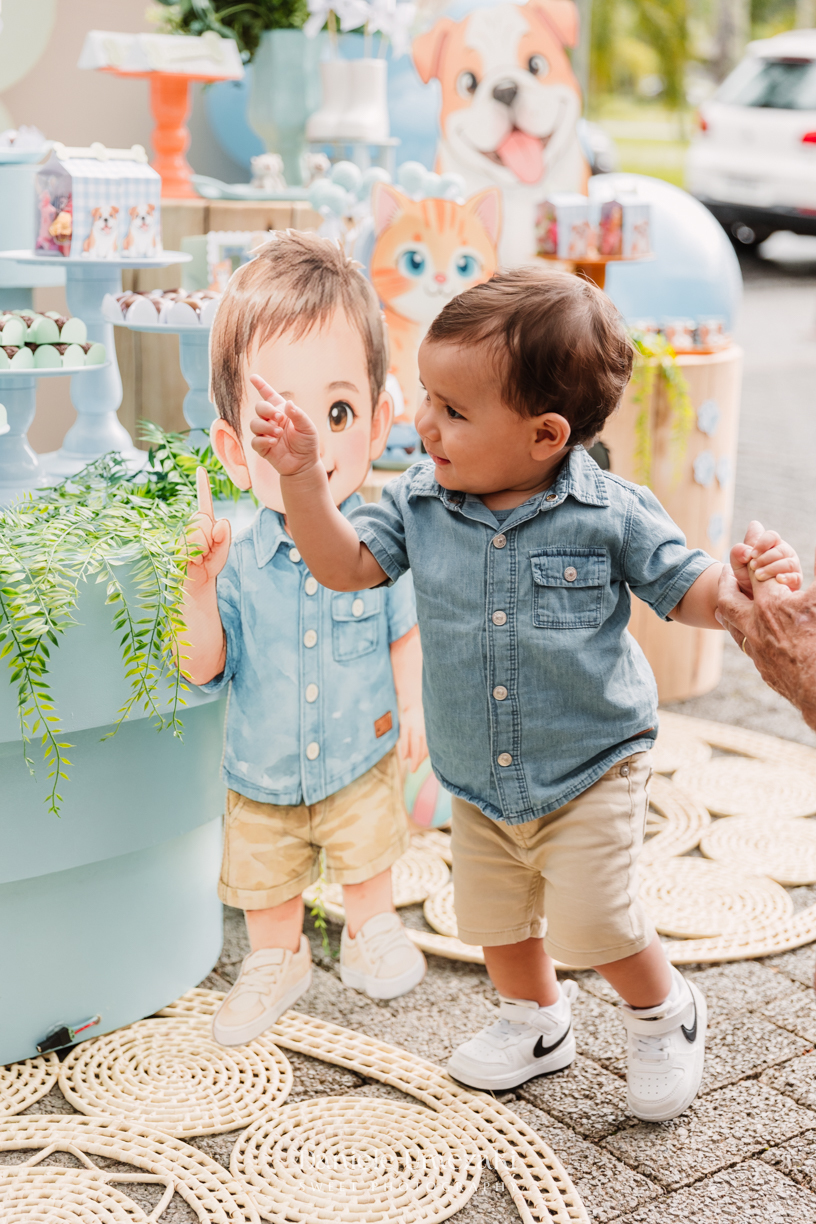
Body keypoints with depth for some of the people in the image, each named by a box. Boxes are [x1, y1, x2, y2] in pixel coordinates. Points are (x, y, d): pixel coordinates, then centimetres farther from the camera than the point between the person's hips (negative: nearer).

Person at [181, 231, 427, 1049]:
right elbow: (203, 669, -15)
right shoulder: (233, 558, -21)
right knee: (264, 879, 20)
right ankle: (277, 961, 45)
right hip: (261, 774, 2)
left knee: (369, 858, 18)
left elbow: (404, 635, -3)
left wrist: (414, 707, -12)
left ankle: (371, 932, 46)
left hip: (362, 760, -1)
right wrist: (198, 590, -29)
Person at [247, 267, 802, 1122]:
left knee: (590, 921, -8)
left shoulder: (610, 515, -17)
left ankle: (664, 1013, 24)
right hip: (479, 781, 5)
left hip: (592, 769, -5)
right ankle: (535, 1021, 47)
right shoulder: (420, 502, -7)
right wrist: (302, 474, -16)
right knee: (492, 915, 18)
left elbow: (692, 595, -10)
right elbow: (345, 564, -5)